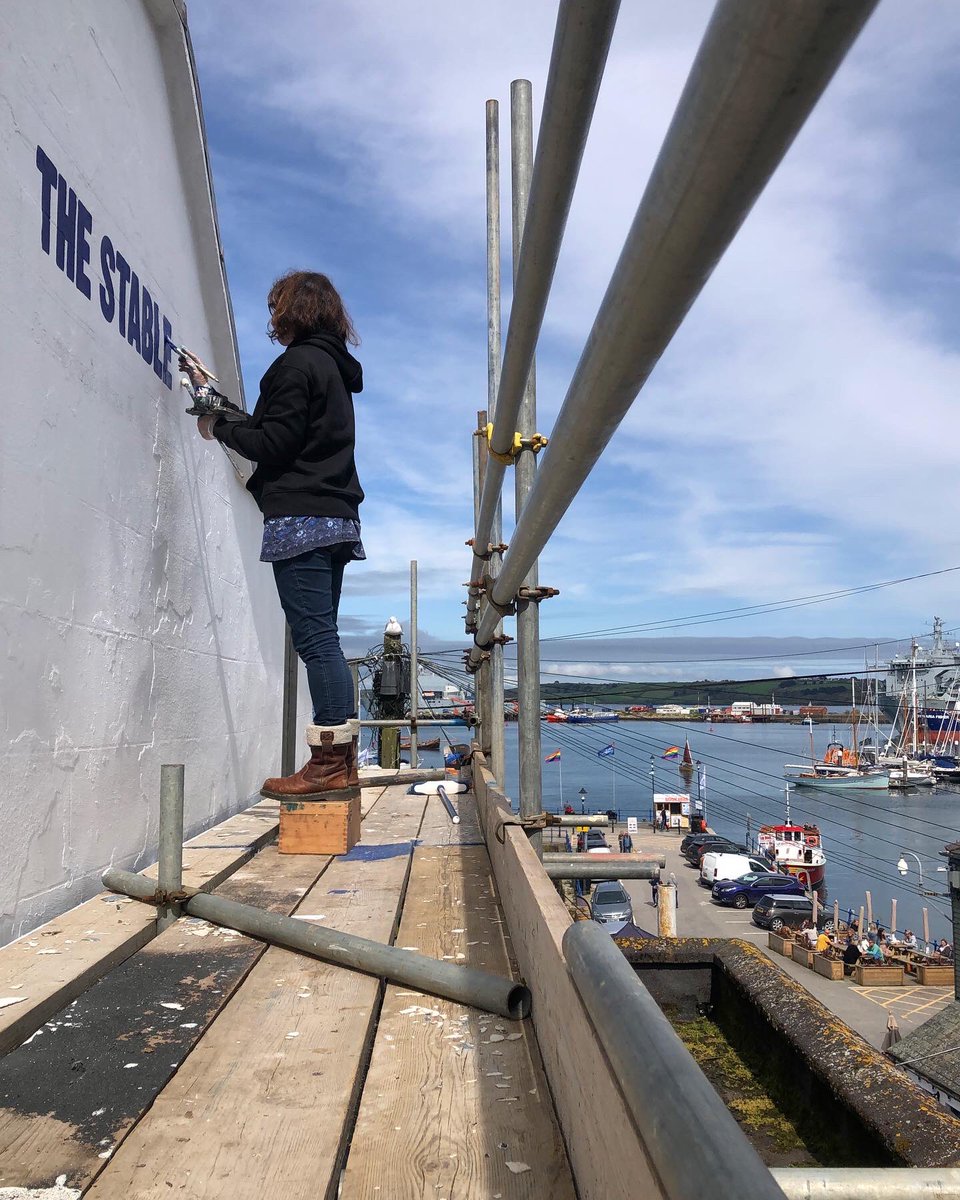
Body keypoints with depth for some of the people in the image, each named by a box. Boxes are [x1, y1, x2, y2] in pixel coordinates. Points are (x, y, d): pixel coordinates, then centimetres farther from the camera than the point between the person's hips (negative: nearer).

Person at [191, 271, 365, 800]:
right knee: (323, 640, 9)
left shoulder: (297, 362, -5)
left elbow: (274, 443, -12)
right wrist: (228, 414, 26)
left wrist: (219, 428, 4)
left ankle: (330, 765, -10)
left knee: (315, 639, -11)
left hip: (300, 518, -9)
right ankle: (341, 763, 9)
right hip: (336, 518, 9)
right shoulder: (335, 366, 23)